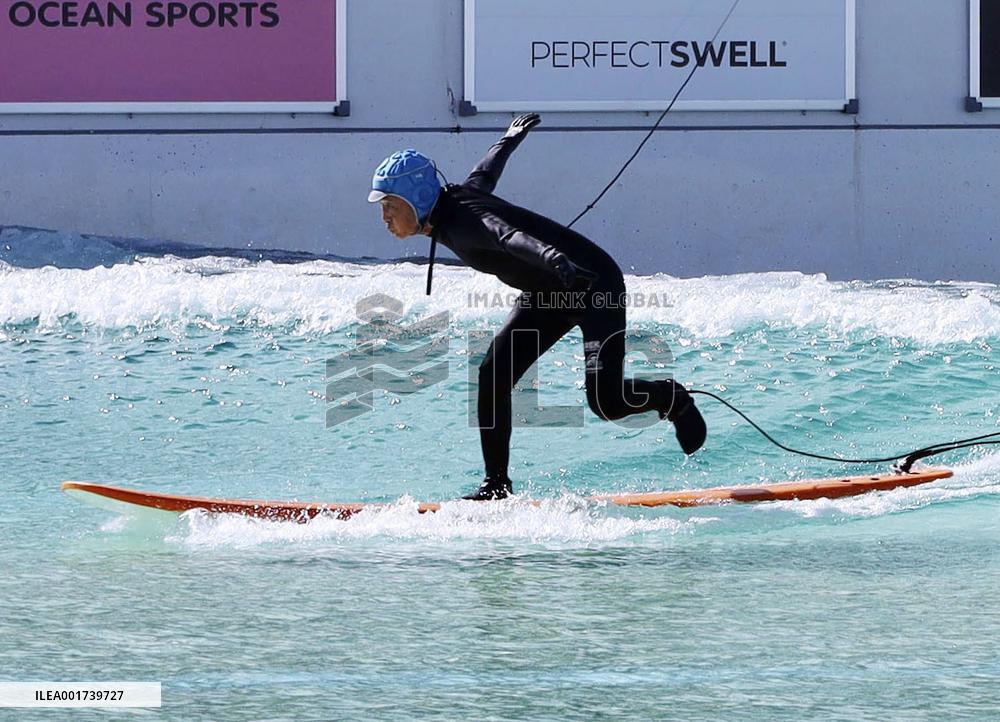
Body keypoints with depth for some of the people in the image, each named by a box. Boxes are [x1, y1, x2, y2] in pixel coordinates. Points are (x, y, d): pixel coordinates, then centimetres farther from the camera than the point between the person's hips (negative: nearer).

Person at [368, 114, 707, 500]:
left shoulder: (460, 220, -29)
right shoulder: (458, 195, 0)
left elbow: (506, 234, -50)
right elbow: (487, 170, 21)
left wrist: (552, 257, -72)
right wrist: (512, 136, 44)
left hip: (595, 283, -10)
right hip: (547, 295, 10)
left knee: (605, 402, -20)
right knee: (493, 377, -3)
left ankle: (671, 398, 11)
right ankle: (496, 485, 3)